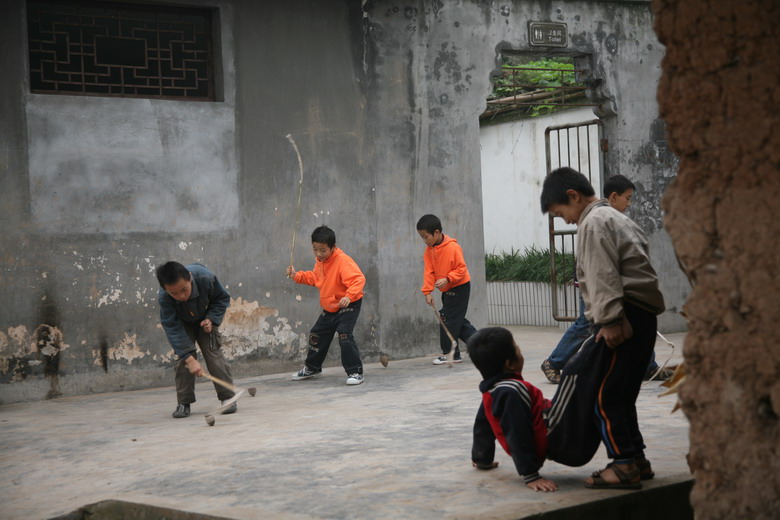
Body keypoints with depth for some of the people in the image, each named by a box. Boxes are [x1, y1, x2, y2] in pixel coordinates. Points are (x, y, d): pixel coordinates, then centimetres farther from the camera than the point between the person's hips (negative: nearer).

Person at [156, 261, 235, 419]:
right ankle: (184, 402, -1)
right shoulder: (163, 298, -37)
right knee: (183, 358, -11)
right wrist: (189, 358, -39)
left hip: (205, 319, 0)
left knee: (214, 353, -9)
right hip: (182, 323, 0)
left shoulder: (205, 278, -37)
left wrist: (212, 319, -30)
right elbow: (173, 329, -35)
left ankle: (227, 397, -5)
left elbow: (222, 298, -16)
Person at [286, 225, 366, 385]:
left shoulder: (343, 261, -28)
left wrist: (349, 296, -50)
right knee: (316, 335, 17)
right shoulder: (320, 261, 0)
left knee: (345, 335, -26)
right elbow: (315, 277, 19)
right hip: (330, 308, 9)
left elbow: (358, 279, -37)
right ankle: (312, 368, 39)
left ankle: (355, 372, -16)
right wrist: (297, 275, 7)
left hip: (348, 306, -9)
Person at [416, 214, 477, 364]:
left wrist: (447, 279, -31)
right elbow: (429, 271, -1)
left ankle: (450, 354, 4)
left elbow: (461, 269, -20)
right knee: (458, 320, 12)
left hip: (459, 287, -8)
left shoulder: (453, 247, -22)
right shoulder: (429, 250, 0)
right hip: (447, 290, 8)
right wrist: (428, 291, -9)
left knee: (448, 319, -6)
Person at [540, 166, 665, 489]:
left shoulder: (593, 223, -6)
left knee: (605, 393, -9)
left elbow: (604, 277, -17)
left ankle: (624, 465, -10)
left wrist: (609, 321, -21)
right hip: (643, 316, 10)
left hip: (624, 317, -10)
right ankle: (636, 458, 19)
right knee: (623, 393, 15)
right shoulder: (615, 218, 24)